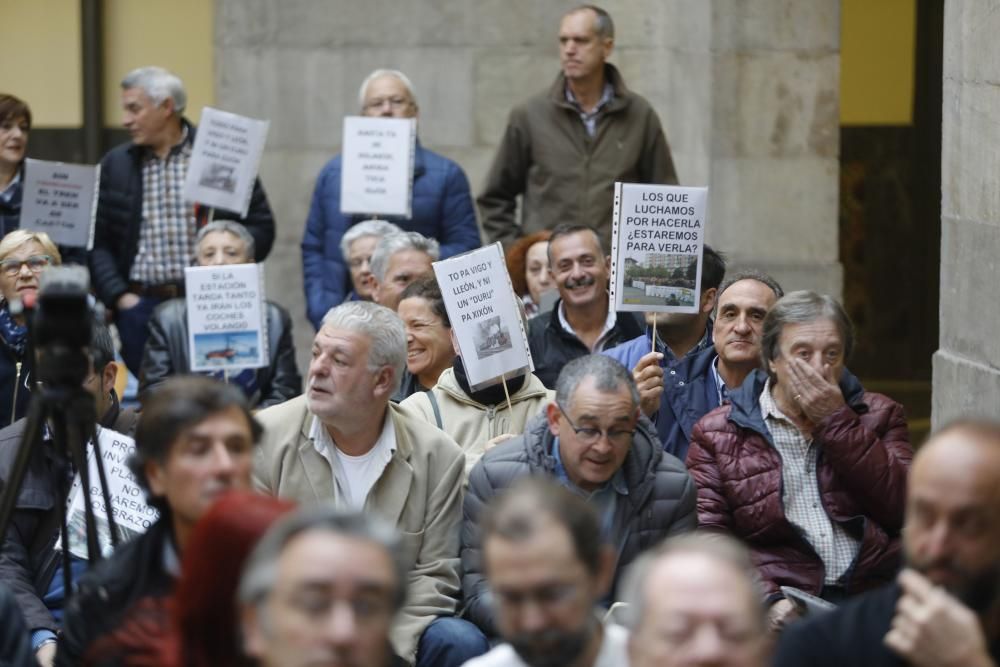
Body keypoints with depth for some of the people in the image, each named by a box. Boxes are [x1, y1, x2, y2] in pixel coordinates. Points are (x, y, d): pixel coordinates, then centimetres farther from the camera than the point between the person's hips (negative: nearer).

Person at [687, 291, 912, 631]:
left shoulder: (878, 415, 19)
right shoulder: (717, 434, 12)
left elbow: (904, 508, 3)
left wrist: (836, 422, 0)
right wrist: (766, 600, -15)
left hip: (875, 599, 1)